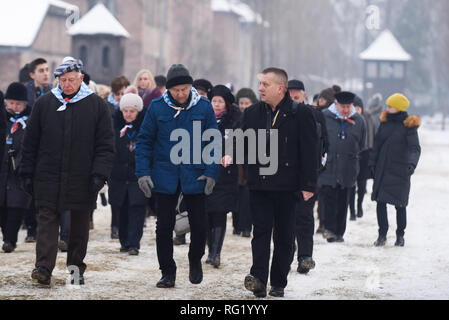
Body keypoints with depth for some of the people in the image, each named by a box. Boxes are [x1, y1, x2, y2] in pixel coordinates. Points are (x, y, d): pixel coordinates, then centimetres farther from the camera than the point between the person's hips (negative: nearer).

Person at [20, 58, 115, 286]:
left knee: (80, 224, 8)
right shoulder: (44, 104, 6)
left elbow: (105, 145, 1)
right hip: (48, 176, 0)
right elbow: (30, 143, 10)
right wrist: (27, 173, 5)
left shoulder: (97, 105, 3)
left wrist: (99, 174, -10)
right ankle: (44, 268, -13)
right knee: (47, 220, -8)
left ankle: (76, 267, 20)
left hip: (82, 179, 0)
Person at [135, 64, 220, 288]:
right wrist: (143, 172, -5)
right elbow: (144, 141, 3)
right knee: (164, 227, 4)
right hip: (164, 177, 0)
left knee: (199, 225, 1)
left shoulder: (204, 107, -1)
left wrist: (211, 172, -6)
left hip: (195, 177, 0)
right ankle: (167, 271, 17)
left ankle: (195, 260, 29)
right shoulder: (157, 108, -1)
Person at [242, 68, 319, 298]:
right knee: (261, 231, -5)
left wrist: (308, 185, -9)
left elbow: (310, 152, -5)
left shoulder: (300, 114, -4)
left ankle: (278, 283, 14)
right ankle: (258, 279, -12)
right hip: (259, 184, 3)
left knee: (284, 236, 5)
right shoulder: (252, 113, 9)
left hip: (287, 186, -2)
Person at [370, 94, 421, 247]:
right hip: (382, 170, 4)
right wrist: (372, 163, 9)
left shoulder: (408, 126, -8)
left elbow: (415, 148, -15)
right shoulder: (385, 122, 6)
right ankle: (382, 235, 5)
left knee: (400, 204, 4)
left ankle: (400, 236, 17)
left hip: (400, 171, -4)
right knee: (380, 202, -2)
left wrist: (412, 163, -31)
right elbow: (377, 144, 14)